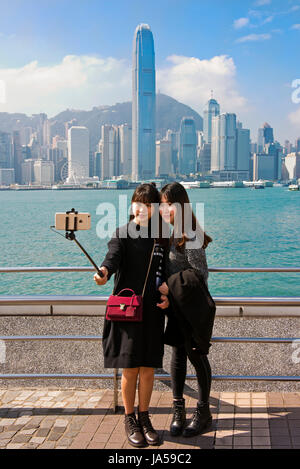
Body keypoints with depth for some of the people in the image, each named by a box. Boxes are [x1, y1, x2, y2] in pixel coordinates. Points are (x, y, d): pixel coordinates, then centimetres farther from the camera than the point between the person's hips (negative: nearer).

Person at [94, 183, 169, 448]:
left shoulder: (161, 236, 10)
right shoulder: (123, 234, -1)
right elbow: (113, 256, -20)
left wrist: (167, 295, 0)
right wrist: (104, 272, -41)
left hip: (153, 309, 3)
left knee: (148, 368, 7)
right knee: (130, 368, 1)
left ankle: (144, 418, 24)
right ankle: (130, 421, 18)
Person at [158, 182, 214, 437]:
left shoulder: (191, 235, -17)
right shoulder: (175, 233, 8)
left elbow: (200, 273, -19)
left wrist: (170, 285, -20)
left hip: (195, 304, -7)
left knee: (196, 354, 2)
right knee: (178, 354, 10)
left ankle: (203, 411, 18)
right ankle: (178, 410, 21)